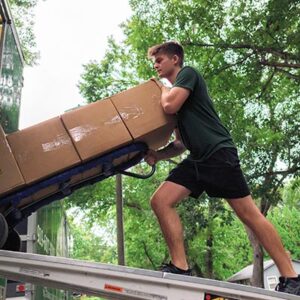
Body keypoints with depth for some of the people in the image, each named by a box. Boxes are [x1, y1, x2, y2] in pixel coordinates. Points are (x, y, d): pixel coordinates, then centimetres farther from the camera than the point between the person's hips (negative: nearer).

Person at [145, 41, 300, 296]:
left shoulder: (188, 73, 5)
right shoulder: (172, 91, 27)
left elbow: (170, 105, -15)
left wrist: (163, 87, 7)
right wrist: (157, 155, 9)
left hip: (219, 153, -8)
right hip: (197, 160, 9)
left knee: (249, 213, -7)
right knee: (160, 201, -5)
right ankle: (180, 268, -6)